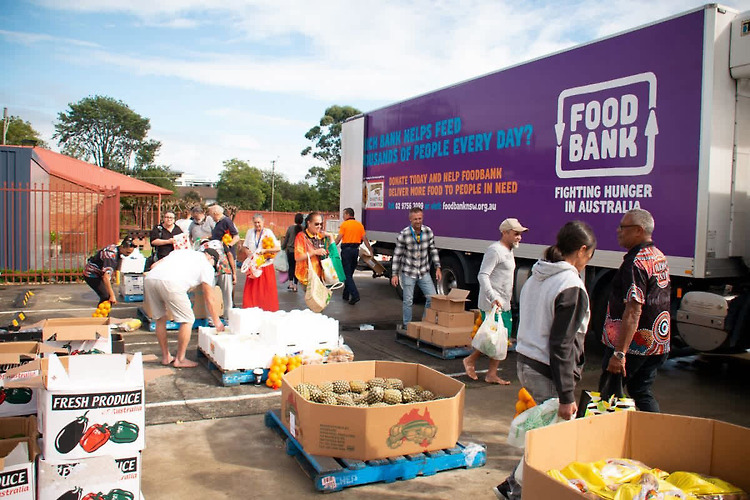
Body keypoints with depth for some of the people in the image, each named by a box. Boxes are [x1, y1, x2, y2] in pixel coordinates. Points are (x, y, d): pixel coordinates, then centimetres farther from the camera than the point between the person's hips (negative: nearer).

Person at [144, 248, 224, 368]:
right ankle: (180, 359, 15)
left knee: (160, 318, 22)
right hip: (171, 283, -7)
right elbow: (209, 299, 18)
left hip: (149, 278, 7)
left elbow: (154, 265, 28)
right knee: (187, 320, 9)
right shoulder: (207, 266, 19)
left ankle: (165, 357, 31)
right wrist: (217, 322, 28)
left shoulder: (180, 252, 37)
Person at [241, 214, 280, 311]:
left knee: (267, 291, -1)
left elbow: (278, 248, -8)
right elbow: (245, 247, 18)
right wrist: (247, 252, -4)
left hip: (266, 266, -3)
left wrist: (265, 250, -20)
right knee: (250, 291, 0)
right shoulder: (250, 232, 10)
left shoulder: (268, 232, -2)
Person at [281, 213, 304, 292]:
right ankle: (295, 285, 8)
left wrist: (283, 247, 17)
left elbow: (286, 239, 2)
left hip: (290, 250, 1)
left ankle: (290, 283, 11)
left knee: (291, 267, 17)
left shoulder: (290, 228, -6)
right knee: (297, 267, 8)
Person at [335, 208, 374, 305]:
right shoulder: (360, 225, 9)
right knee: (350, 273, 16)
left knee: (347, 274, -4)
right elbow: (365, 239, 6)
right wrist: (371, 251, 9)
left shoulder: (344, 224, -6)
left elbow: (339, 238, -12)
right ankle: (346, 295, 23)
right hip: (356, 250, 6)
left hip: (346, 249, -6)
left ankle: (355, 295, -17)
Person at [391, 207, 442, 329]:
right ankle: (407, 326, 20)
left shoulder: (428, 232, -4)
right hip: (408, 273, -3)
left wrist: (437, 267, 3)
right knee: (408, 301, 3)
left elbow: (433, 250, 8)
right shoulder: (404, 234, -14)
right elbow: (397, 255, -8)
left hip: (424, 273, 3)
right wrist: (394, 274, -9)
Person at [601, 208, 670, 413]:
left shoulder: (635, 263, -21)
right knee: (642, 393, 18)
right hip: (658, 343, 9)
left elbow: (633, 312, -27)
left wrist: (619, 353, -27)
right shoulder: (660, 257, 11)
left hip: (633, 344, -9)